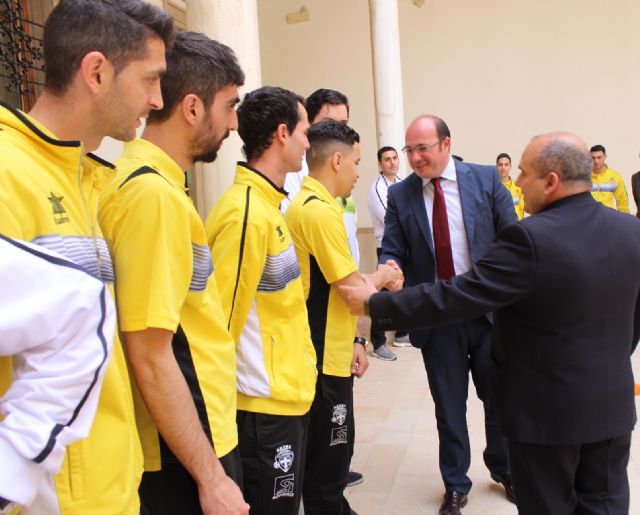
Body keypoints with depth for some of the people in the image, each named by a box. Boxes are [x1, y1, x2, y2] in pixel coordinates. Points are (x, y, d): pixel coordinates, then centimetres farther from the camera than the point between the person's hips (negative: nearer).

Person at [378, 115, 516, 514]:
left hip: (490, 310, 0)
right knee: (449, 405, 12)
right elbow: (392, 252, -1)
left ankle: (504, 469, 44)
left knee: (499, 397, 17)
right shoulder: (400, 196, -2)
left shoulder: (486, 179, -3)